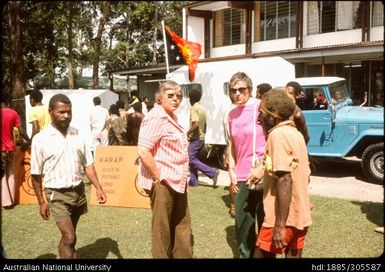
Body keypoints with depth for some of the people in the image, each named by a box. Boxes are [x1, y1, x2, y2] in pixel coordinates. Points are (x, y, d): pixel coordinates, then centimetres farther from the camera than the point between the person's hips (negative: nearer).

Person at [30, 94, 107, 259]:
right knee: (70, 238, -12)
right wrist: (41, 202, -4)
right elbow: (36, 174, -4)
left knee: (68, 235, 18)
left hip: (79, 191, 5)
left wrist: (98, 188, -2)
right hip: (57, 195, -4)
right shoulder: (40, 139, -10)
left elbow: (88, 164, 7)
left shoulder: (77, 135, 3)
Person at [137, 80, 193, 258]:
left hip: (177, 182, 10)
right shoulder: (155, 117, -16)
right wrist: (159, 178, -20)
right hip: (163, 183, -10)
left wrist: (183, 177, 17)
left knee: (182, 226, 19)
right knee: (162, 229, 4)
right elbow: (143, 151, -25)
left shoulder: (172, 117, 14)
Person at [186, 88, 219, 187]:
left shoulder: (194, 108, -15)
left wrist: (187, 133, -15)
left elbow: (195, 124, -26)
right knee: (193, 159, 14)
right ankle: (193, 180, 15)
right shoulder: (202, 108, 12)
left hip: (195, 138, -9)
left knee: (192, 159, -5)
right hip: (201, 137, 9)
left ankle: (213, 172, -10)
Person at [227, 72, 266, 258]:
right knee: (242, 222, 13)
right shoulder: (232, 114, 10)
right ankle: (245, 254, 30)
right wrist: (231, 172, 9)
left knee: (265, 221, 7)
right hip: (241, 177, 5)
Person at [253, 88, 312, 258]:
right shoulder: (295, 133, 11)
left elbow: (285, 180, -24)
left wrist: (279, 225, -24)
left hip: (284, 218, -8)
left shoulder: (278, 134, -16)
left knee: (262, 255, 4)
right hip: (300, 216, 8)